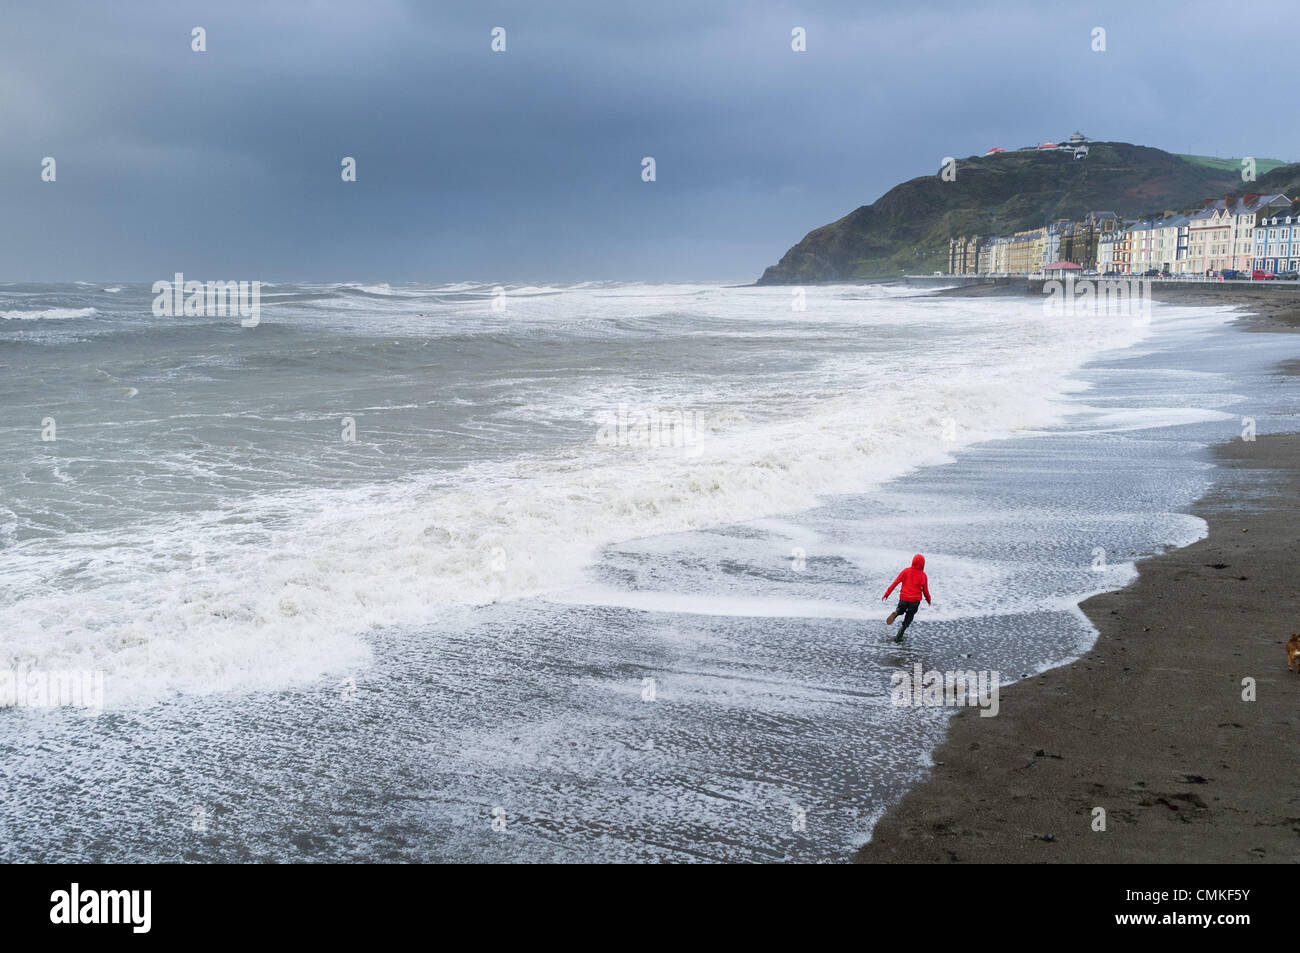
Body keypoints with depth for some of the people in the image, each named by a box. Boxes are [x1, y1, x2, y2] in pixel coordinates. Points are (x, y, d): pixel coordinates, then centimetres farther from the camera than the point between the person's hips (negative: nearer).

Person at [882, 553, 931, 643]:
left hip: (903, 599, 1)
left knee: (900, 610, 29)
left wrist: (886, 594, 4)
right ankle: (898, 637, 6)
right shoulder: (923, 575, -7)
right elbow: (925, 591, -2)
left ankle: (895, 613, -8)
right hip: (915, 601, -1)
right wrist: (928, 599, 18)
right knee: (908, 619, 15)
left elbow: (895, 583, -3)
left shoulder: (906, 571, -2)